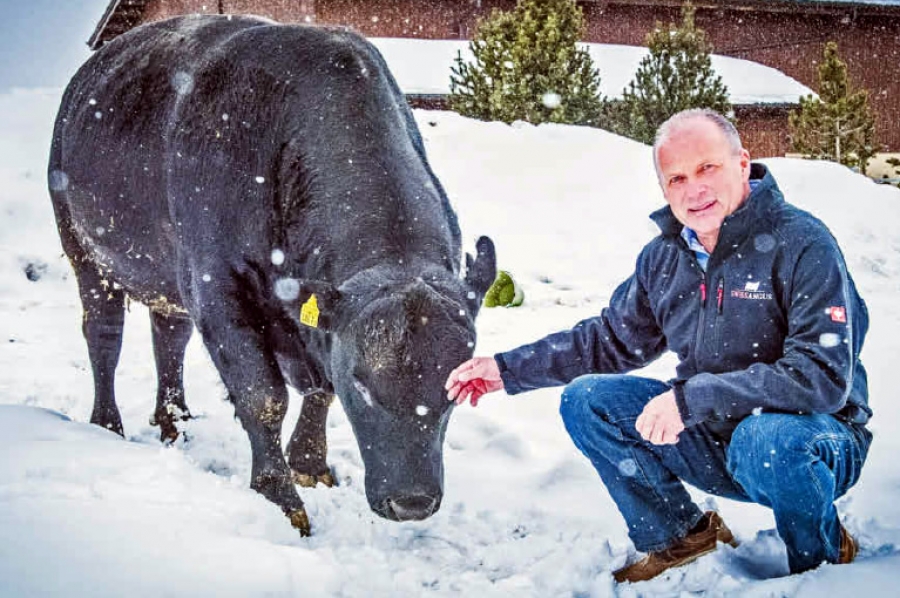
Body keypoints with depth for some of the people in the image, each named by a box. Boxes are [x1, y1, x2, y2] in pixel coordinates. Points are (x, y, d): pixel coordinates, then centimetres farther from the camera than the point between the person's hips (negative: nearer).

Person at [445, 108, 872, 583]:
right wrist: (508, 370, 7)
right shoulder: (664, 256, 1)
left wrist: (692, 397, -32)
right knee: (585, 399, -7)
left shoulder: (800, 244, -20)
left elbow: (823, 376, -29)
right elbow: (612, 340, 15)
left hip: (816, 442, -6)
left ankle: (827, 559, -6)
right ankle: (682, 537, 10)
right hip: (712, 439, 6)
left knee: (767, 439, -40)